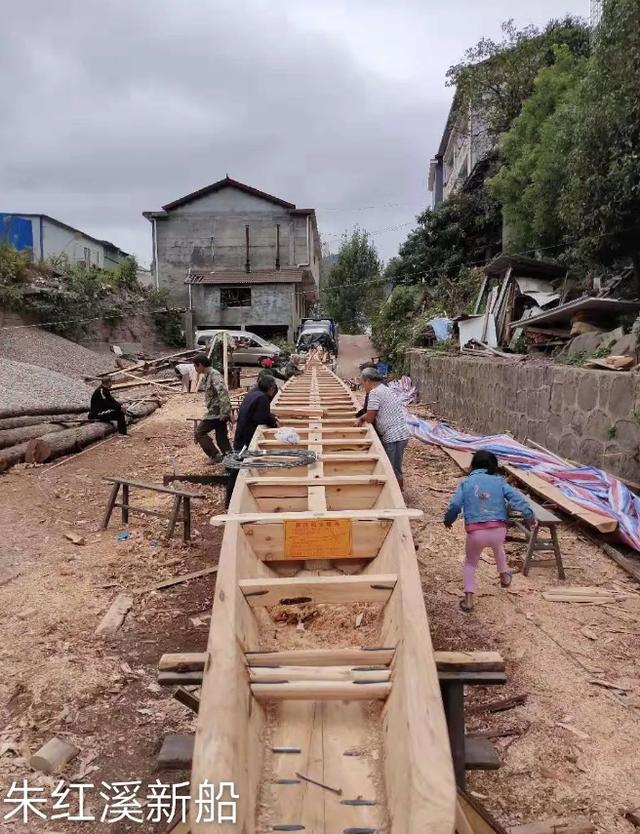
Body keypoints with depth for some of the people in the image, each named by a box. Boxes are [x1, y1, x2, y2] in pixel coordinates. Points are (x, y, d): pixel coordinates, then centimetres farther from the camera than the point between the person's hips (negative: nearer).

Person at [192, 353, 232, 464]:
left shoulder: (214, 375, -16)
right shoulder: (208, 375, 15)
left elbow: (222, 392, -27)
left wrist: (226, 411, -31)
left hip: (216, 412, -9)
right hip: (219, 412, 9)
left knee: (199, 432, 0)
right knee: (221, 437, 10)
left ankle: (215, 456, 3)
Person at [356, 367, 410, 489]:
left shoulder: (374, 393, -15)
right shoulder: (384, 389, 16)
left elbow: (370, 418, -12)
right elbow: (374, 412, 20)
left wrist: (362, 418, 9)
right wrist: (361, 418, 6)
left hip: (394, 437, -10)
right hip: (397, 434, 10)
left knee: (394, 470, -1)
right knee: (391, 468, 18)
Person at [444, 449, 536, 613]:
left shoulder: (466, 483, 5)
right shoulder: (499, 481, 7)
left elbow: (455, 505, 2)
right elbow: (517, 498, -3)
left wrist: (448, 520, 19)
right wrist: (529, 515, -1)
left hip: (475, 532, -1)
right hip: (498, 530, 1)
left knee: (470, 563, 22)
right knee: (498, 548, 39)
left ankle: (468, 599, 11)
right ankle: (504, 575, 54)